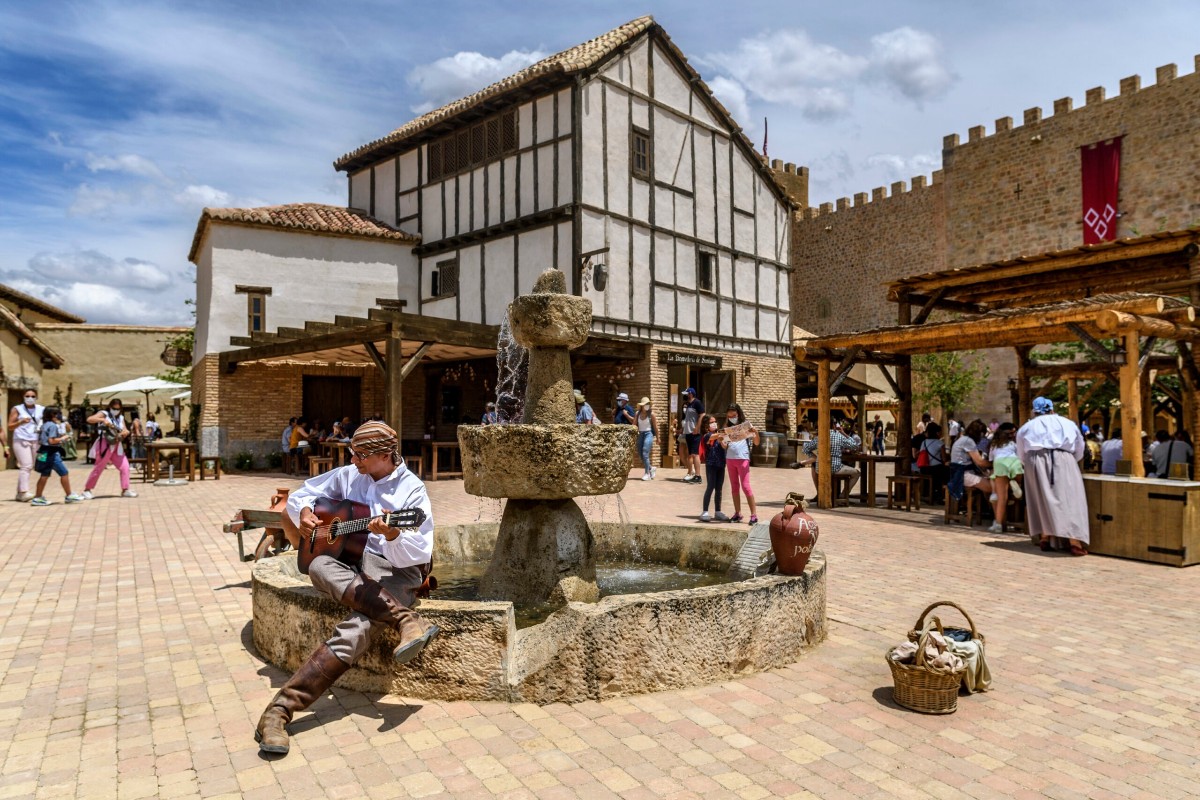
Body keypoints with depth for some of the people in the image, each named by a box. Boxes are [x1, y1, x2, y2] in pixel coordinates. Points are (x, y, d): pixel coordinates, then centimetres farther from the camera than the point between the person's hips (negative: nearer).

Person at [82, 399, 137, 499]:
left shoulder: (120, 417, 15)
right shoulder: (104, 414, -2)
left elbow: (125, 431, 9)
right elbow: (89, 419, -17)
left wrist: (125, 432, -14)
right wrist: (103, 420, -30)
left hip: (117, 446, 6)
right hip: (105, 445, -6)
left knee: (125, 467, 0)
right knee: (98, 468, -2)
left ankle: (125, 490, 5)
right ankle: (87, 490, 11)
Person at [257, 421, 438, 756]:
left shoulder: (412, 491, -4)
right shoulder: (348, 475, 11)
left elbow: (420, 554, -11)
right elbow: (300, 495, 22)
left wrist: (392, 534, -32)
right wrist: (304, 512, -2)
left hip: (393, 570, -5)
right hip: (346, 562, 5)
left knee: (356, 629, -34)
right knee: (319, 566, -32)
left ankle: (280, 710, -35)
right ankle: (407, 620, -40)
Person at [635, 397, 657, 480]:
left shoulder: (651, 414, -6)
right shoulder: (638, 413, 4)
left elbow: (655, 426, -2)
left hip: (648, 434, -5)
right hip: (640, 435, 5)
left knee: (645, 454, -14)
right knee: (641, 455, 8)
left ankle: (647, 474, -6)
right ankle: (651, 469, 30)